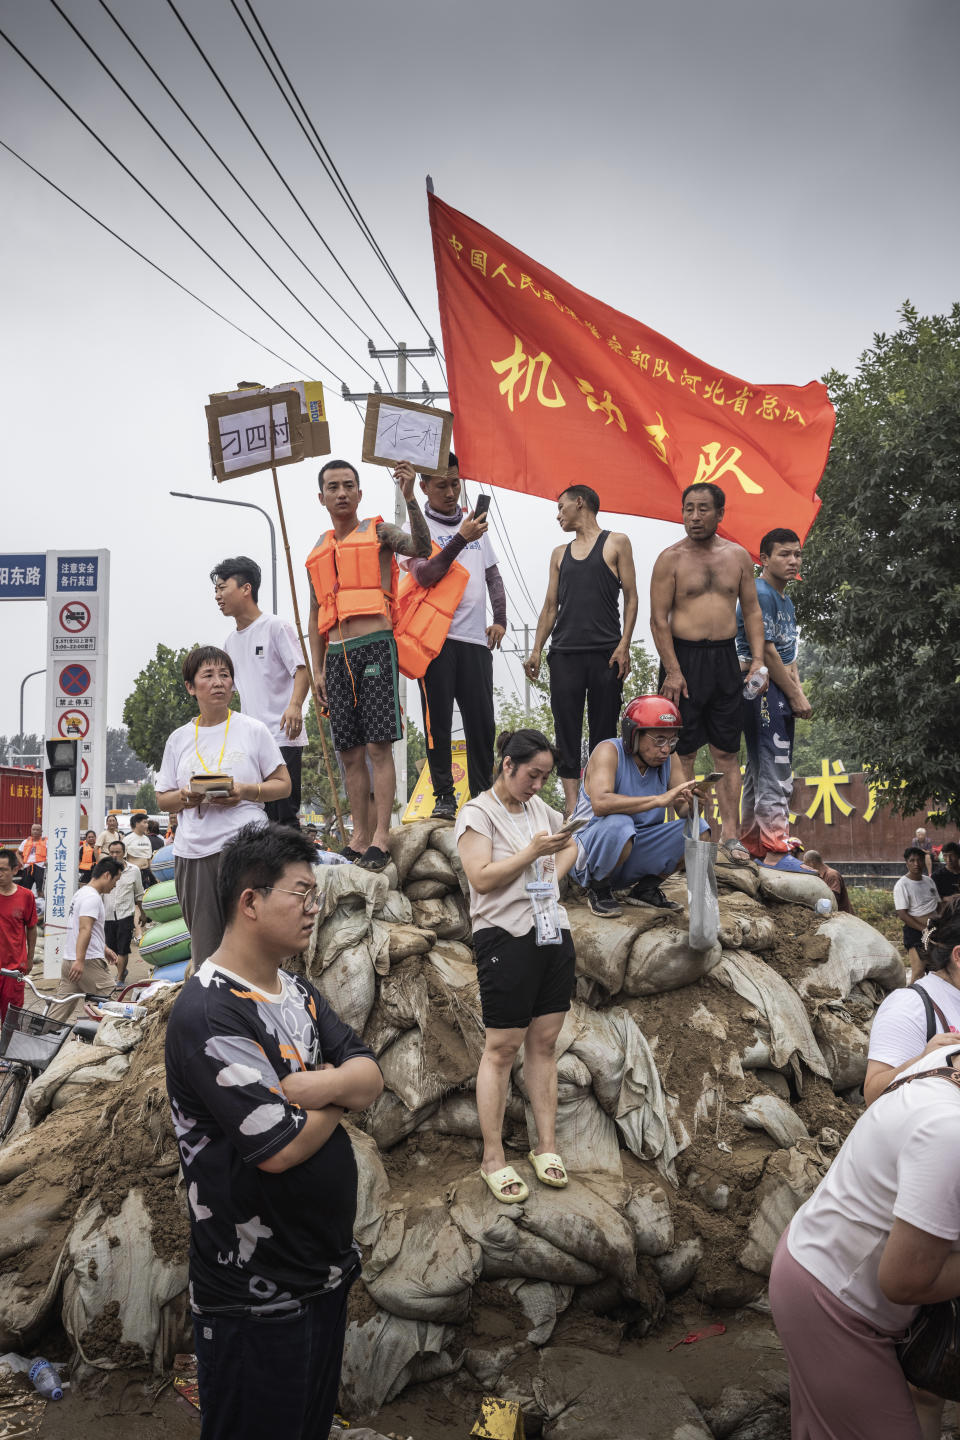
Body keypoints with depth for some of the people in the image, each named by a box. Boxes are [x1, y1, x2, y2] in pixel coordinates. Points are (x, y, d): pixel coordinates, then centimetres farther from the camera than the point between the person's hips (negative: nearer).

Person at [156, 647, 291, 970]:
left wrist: (246, 791, -13)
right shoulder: (179, 739, 12)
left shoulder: (253, 730, 4)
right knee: (204, 948, 7)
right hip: (192, 852, 3)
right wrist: (184, 798, -6)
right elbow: (163, 800, 16)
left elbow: (283, 785, 5)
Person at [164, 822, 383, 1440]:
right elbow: (279, 1147, -27)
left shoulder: (300, 994, 7)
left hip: (327, 1268, 8)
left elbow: (371, 1079, -3)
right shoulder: (208, 1013, -23)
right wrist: (337, 1092, -8)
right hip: (256, 1294, -8)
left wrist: (299, 1086, -23)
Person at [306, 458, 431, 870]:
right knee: (351, 752, 5)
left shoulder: (378, 533, 6)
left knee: (378, 745, -10)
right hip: (337, 655, 5)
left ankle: (380, 837, -10)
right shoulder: (318, 552, 21)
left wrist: (409, 497, -24)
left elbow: (421, 549, -13)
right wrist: (318, 670, 14)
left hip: (374, 647, -5)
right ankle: (360, 836, 10)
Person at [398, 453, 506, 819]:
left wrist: (500, 619, 11)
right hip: (436, 638, -4)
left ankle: (482, 795, 13)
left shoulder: (474, 524, 19)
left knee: (482, 722, 4)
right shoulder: (415, 527, 3)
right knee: (438, 721, -2)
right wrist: (460, 540, -18)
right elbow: (425, 575, -11)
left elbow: (493, 575, 23)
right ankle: (444, 796, 6)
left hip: (475, 638, 4)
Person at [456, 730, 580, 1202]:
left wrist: (556, 871, 12)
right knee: (502, 1047, -1)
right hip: (507, 937, -6)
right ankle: (493, 1158, 7)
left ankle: (546, 1147, 18)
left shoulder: (538, 807, 14)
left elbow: (570, 844, 31)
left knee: (544, 1042, 10)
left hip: (553, 933, 7)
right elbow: (482, 877, -16)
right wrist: (533, 851, -17)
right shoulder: (477, 813, -6)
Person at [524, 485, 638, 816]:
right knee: (567, 728, -3)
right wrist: (537, 649, 5)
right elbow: (551, 606, 17)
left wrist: (624, 645, -8)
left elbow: (630, 597, 2)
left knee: (604, 730, -1)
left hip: (606, 653, -3)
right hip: (564, 653, 3)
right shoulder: (560, 554, 19)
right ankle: (572, 802, -2)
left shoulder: (616, 543, 7)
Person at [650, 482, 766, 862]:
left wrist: (758, 658, 1)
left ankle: (730, 832, 8)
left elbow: (752, 610, 13)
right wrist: (672, 670, -14)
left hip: (726, 658, 4)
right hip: (684, 657, -3)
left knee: (727, 752, 5)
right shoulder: (671, 558, -3)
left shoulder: (738, 556, 9)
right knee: (682, 751, 1)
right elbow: (658, 618, -7)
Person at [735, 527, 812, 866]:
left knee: (759, 773, 13)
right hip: (761, 689, -10)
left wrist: (799, 693, 3)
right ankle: (775, 853, -14)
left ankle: (751, 850, 20)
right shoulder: (757, 594, -11)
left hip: (779, 695, 10)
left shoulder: (787, 602, 21)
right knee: (775, 776, -13)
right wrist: (795, 697, -12)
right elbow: (765, 650, -16)